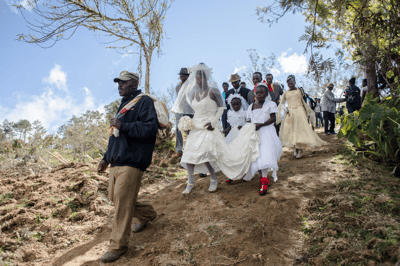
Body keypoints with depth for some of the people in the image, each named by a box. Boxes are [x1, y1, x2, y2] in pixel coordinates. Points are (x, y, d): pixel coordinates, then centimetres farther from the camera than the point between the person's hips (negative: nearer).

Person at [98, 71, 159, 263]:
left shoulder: (143, 102, -6)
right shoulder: (123, 104, 22)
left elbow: (150, 128, -22)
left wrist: (122, 125, -20)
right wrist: (106, 158, 25)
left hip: (131, 161, -10)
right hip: (116, 161, 10)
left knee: (123, 201, -8)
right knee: (115, 198, 14)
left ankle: (118, 245, 5)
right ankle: (148, 215, 36)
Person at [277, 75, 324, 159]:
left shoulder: (299, 91, 9)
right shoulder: (286, 93, 11)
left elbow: (304, 102, 15)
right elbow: (281, 104, 14)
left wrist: (310, 111, 16)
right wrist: (284, 108, -6)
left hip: (299, 112, -2)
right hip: (289, 113, 2)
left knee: (300, 128, -8)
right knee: (290, 130, 0)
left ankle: (300, 149, -7)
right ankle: (295, 148, 12)